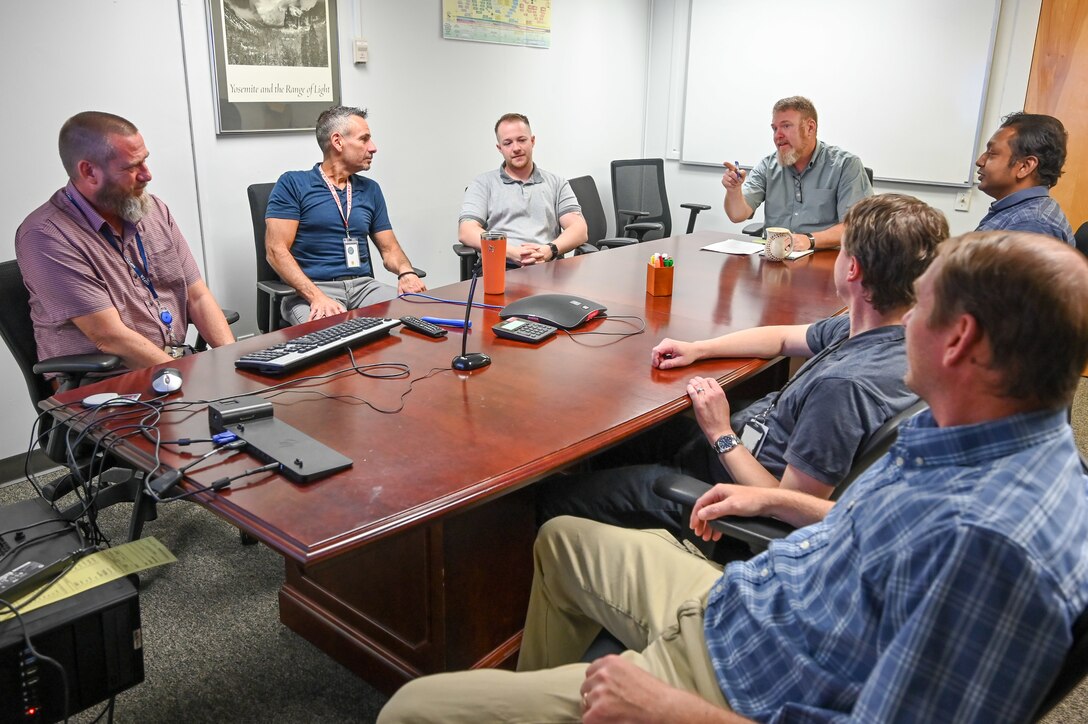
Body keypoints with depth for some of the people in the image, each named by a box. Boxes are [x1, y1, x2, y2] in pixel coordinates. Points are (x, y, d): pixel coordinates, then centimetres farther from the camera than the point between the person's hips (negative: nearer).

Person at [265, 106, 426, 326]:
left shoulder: (370, 189, 18)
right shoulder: (293, 184, 2)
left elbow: (389, 249, 19)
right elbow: (276, 250, -6)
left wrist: (407, 273, -7)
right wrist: (317, 297, -22)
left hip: (364, 285, 5)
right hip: (310, 289, -5)